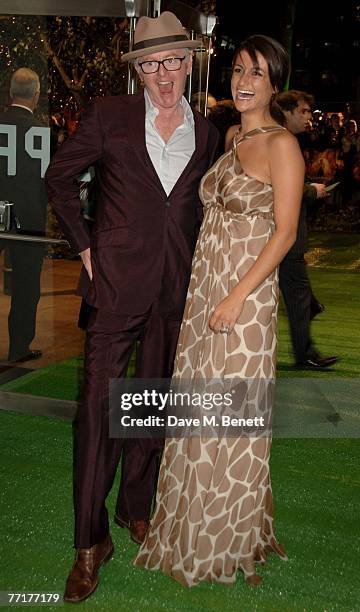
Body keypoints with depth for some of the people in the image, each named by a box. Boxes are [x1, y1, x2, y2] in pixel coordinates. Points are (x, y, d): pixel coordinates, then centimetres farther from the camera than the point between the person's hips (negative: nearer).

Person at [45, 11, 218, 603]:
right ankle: (90, 541, 8)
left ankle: (136, 506, 33)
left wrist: (194, 261, 9)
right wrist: (84, 245, 0)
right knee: (100, 405, -4)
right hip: (119, 285, -3)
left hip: (177, 288, 4)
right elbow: (60, 174, 6)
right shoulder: (109, 115, 0)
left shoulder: (206, 132, 10)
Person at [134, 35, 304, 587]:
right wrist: (208, 291, 12)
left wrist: (236, 297, -19)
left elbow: (284, 234, -14)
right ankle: (195, 527, 33)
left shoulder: (281, 144, -9)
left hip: (247, 292, -8)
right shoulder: (235, 138, 14)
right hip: (206, 286, 8)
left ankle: (230, 543, 22)